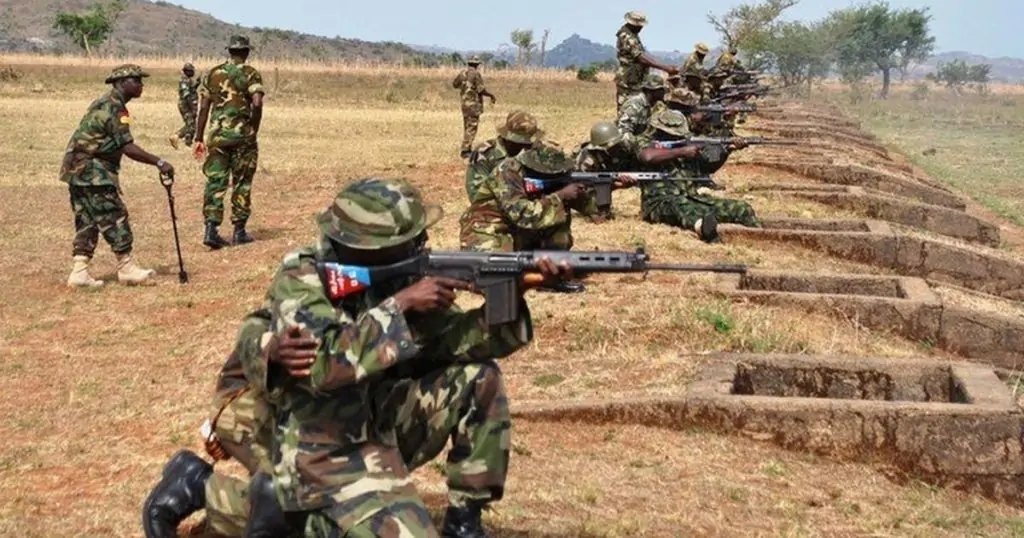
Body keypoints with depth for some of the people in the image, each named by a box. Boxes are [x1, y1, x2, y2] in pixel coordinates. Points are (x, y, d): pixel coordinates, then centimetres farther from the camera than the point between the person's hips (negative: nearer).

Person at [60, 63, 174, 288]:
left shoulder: (106, 103, 18)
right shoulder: (114, 107, -14)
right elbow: (128, 147, -21)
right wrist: (159, 163, -19)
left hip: (77, 169, 10)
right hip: (92, 171, -10)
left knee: (87, 221, 10)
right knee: (114, 218, -4)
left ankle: (79, 272, 9)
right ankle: (127, 269, 2)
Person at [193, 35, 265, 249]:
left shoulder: (213, 74, 10)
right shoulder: (251, 74, -2)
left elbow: (203, 108, 8)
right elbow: (257, 103, -16)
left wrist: (199, 138, 11)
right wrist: (254, 130, -4)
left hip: (217, 135, 3)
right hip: (242, 135, -3)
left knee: (215, 182, 4)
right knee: (241, 183, 7)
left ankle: (211, 229, -6)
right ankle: (239, 232, 10)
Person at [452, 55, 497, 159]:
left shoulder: (463, 73, 5)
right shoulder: (476, 74, -15)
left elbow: (454, 84, 17)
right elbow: (481, 90, -20)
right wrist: (492, 96, -7)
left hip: (465, 103, 8)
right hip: (474, 104, -7)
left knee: (467, 126, 18)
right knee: (471, 128, -4)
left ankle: (467, 148, 25)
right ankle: (465, 150, -8)